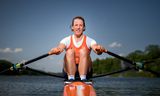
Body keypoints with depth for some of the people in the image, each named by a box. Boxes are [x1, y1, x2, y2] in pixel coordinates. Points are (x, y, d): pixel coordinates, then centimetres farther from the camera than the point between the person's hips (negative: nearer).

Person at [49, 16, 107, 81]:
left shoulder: (89, 40, 3)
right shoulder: (67, 40, 5)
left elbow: (96, 49, -18)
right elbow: (59, 48, -17)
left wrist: (99, 49, -44)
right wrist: (55, 50, -42)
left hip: (84, 69, 0)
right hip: (69, 70, 1)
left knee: (83, 51, -24)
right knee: (69, 52, -23)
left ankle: (83, 78, -35)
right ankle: (71, 78, -32)